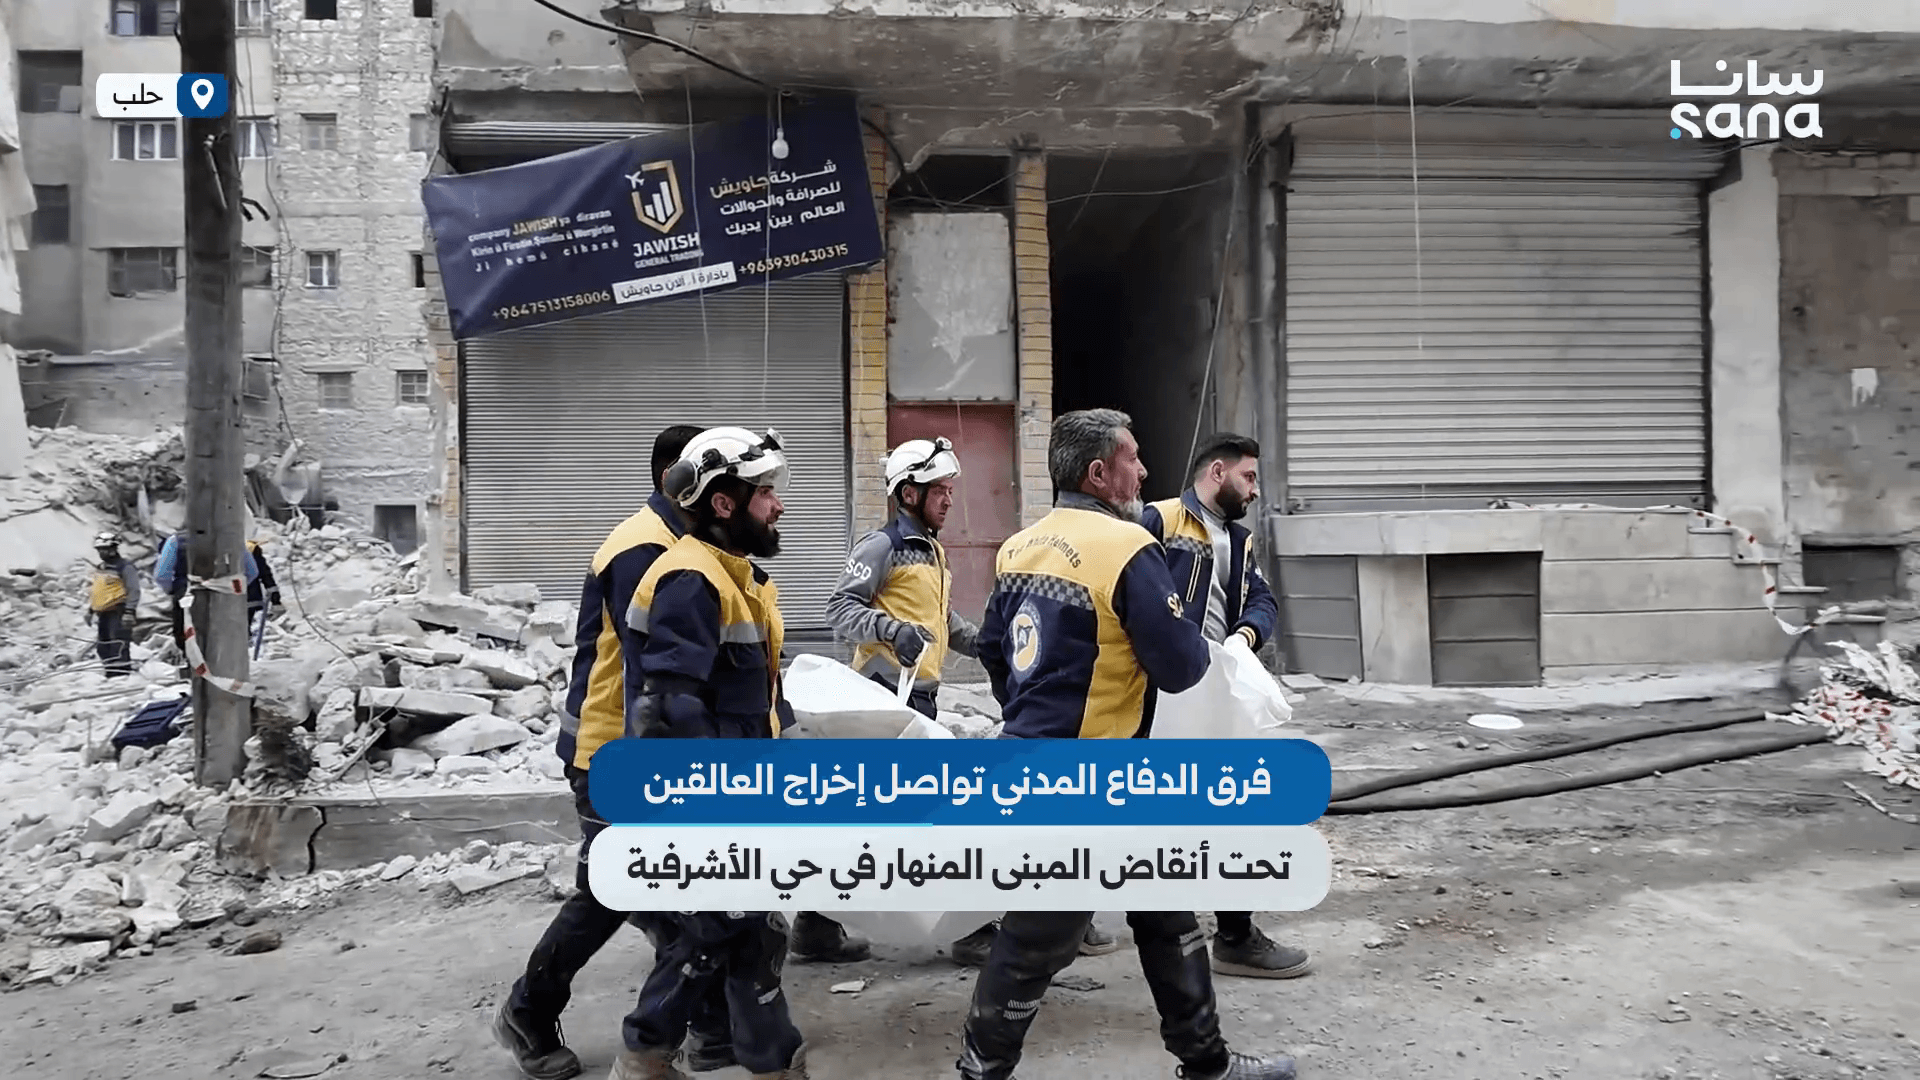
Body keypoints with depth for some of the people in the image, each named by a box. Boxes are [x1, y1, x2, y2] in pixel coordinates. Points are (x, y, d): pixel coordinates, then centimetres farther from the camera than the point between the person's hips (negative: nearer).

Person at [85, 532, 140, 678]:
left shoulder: (125, 566, -7)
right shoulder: (101, 568, 19)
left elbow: (134, 590, -13)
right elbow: (93, 591, 30)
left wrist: (129, 611, -20)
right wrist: (90, 610, 24)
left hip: (118, 612, -9)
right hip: (103, 613, 9)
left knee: (119, 647, -13)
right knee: (103, 647, 11)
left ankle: (122, 674, -13)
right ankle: (111, 674, 18)